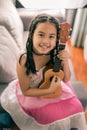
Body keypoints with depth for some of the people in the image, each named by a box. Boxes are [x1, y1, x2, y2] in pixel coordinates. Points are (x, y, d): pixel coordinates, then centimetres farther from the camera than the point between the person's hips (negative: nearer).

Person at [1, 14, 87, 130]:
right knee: (57, 114, -14)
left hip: (53, 86, 4)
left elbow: (66, 79, -8)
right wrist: (50, 90, -29)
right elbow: (25, 91, -19)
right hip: (32, 94, -4)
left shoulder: (55, 53, -21)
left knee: (74, 106, -3)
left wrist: (65, 62, -27)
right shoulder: (24, 61, -32)